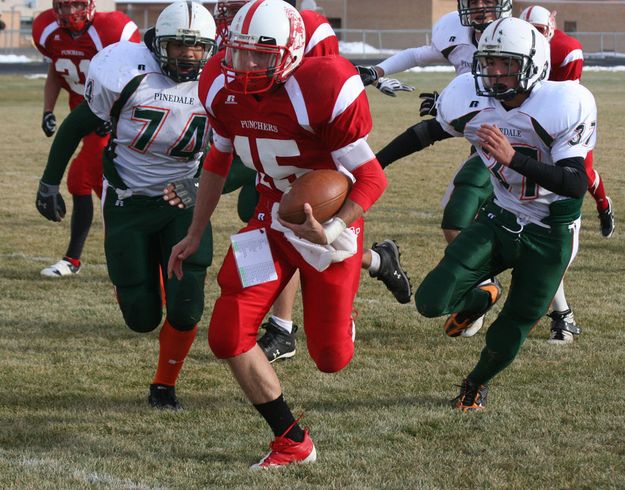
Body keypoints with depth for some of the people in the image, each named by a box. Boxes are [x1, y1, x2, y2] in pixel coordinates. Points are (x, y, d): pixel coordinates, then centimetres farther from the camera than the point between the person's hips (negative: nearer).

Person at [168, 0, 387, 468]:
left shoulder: (323, 91, -28)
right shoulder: (224, 86, -9)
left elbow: (371, 178, -21)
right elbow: (218, 162, 10)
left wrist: (333, 231, -37)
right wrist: (194, 235, 16)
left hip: (329, 221, -5)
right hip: (272, 220, 5)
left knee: (330, 358, 3)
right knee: (228, 336, -10)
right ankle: (293, 441, 8)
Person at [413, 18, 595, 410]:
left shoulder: (564, 106, -26)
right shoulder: (468, 101, -13)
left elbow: (577, 184, -32)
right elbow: (429, 132, 9)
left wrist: (514, 157, -45)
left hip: (549, 234, -3)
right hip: (499, 219, 3)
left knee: (506, 340, 7)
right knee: (432, 302, -14)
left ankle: (477, 383, 44)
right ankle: (480, 297, 23)